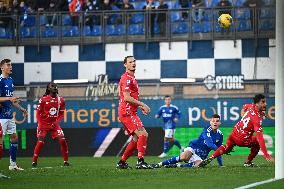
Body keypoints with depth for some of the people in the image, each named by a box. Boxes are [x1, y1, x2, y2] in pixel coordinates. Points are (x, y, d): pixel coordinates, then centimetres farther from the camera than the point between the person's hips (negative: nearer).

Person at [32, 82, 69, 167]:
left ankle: (66, 161, 3)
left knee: (62, 140, -9)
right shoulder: (43, 100, -9)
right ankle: (34, 162, 1)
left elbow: (61, 114, 8)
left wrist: (56, 122, -8)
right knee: (40, 142, -13)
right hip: (44, 124, -3)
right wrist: (40, 125, -15)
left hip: (54, 124, 3)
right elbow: (38, 113, -5)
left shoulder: (61, 100, 1)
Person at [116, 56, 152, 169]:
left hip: (130, 112, 10)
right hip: (127, 113, -10)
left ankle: (121, 162, 16)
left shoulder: (131, 78, 21)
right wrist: (142, 104, -16)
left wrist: (140, 107, 16)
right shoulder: (126, 78, -11)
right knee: (143, 134, -18)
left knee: (136, 138, 12)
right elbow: (126, 98, -20)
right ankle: (140, 162, -21)